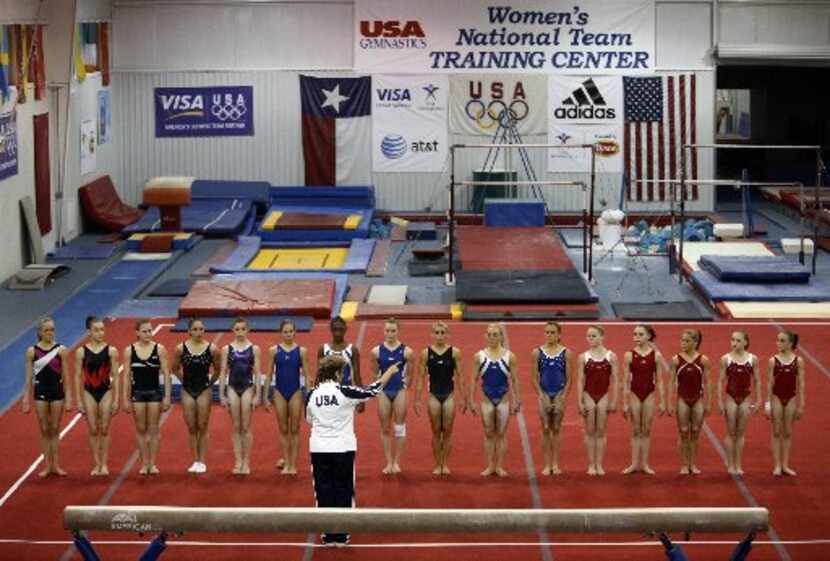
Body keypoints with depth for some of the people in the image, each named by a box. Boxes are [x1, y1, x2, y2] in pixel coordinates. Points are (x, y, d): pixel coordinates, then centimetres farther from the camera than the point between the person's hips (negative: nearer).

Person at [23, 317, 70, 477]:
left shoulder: (61, 350, -3)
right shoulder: (32, 351, -2)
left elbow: (65, 376, 0)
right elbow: (29, 377, 1)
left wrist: (68, 398, -3)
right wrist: (26, 399, -1)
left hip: (57, 392, 0)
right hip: (40, 393, 0)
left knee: (55, 429, 7)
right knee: (44, 430, 6)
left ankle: (55, 464, 13)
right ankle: (47, 464, 13)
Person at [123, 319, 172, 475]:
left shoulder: (159, 349, -4)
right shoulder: (129, 350, -2)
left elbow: (166, 374, -3)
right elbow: (126, 375, 1)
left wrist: (167, 396, -8)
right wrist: (126, 398, -2)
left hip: (155, 392, -1)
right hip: (137, 392, 1)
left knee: (153, 429, 4)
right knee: (141, 429, 7)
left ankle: (152, 463, 11)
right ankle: (144, 463, 14)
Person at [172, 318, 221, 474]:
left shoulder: (212, 349, -10)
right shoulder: (181, 348, -7)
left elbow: (218, 369, 4)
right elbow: (175, 368, 8)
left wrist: (210, 382, 5)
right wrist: (187, 380, 8)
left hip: (204, 390, -1)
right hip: (187, 391, 1)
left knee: (202, 427, 5)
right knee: (191, 428, 6)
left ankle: (202, 461, 12)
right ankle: (195, 461, 14)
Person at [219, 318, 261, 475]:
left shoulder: (254, 349, 0)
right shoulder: (227, 349, 4)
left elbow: (257, 373, 0)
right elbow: (223, 373, 5)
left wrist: (257, 395, -5)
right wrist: (222, 394, 0)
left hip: (248, 388, -1)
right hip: (233, 388, 1)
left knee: (246, 427, 1)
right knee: (236, 427, 4)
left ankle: (246, 462, 8)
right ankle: (238, 462, 9)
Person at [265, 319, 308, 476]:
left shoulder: (301, 351, -2)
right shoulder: (274, 351, 0)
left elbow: (305, 374, -1)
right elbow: (269, 375, 3)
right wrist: (265, 397, 1)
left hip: (296, 392, -1)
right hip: (280, 392, 1)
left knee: (294, 429, 4)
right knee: (283, 429, 6)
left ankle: (293, 464, 10)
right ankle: (286, 464, 12)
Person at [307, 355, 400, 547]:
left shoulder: (311, 395, -1)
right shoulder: (345, 392, -12)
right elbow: (373, 390, -2)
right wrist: (390, 372, 10)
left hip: (319, 449, 3)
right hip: (343, 448, -3)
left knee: (323, 491, 9)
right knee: (343, 491, 8)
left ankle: (328, 536, 11)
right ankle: (341, 536, 11)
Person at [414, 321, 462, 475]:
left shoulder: (455, 352, -3)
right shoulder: (426, 353, -2)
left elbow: (459, 375, 1)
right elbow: (421, 377, 2)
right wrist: (417, 400, 0)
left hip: (449, 395, 0)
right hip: (434, 395, 0)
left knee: (447, 431, 4)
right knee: (436, 431, 5)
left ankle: (445, 464, 15)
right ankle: (437, 464, 14)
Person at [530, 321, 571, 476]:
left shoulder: (566, 353, -1)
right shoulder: (537, 352, 0)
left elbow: (569, 379, 0)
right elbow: (534, 378, 0)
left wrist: (562, 399, -8)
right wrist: (542, 397, -8)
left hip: (560, 394, 0)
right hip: (544, 393, 0)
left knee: (556, 429, 5)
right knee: (545, 429, 1)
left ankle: (555, 464, 10)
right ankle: (546, 465, 5)